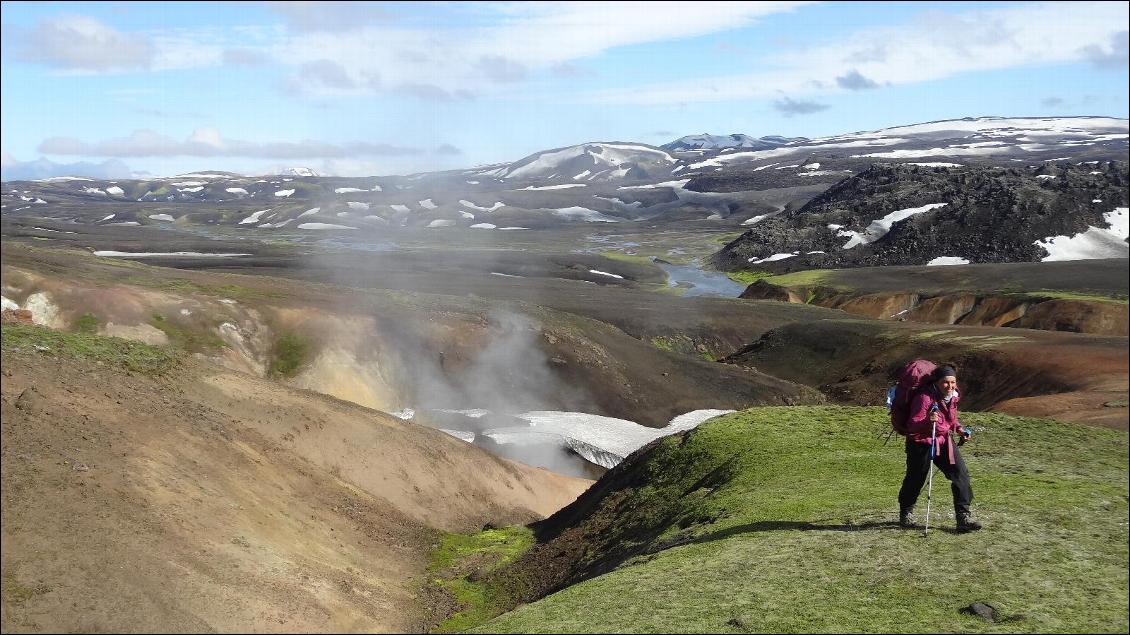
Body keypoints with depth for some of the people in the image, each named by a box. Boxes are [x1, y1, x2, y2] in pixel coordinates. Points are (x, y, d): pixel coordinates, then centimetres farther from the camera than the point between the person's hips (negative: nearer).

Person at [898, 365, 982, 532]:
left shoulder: (952, 398, 2)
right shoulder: (924, 398, -22)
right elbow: (913, 425, -25)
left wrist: (959, 428, 4)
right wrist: (927, 421, -44)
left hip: (944, 442, 6)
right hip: (921, 444, -6)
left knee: (961, 474, -6)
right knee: (915, 480, 6)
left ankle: (963, 518, -2)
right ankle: (905, 515, 30)